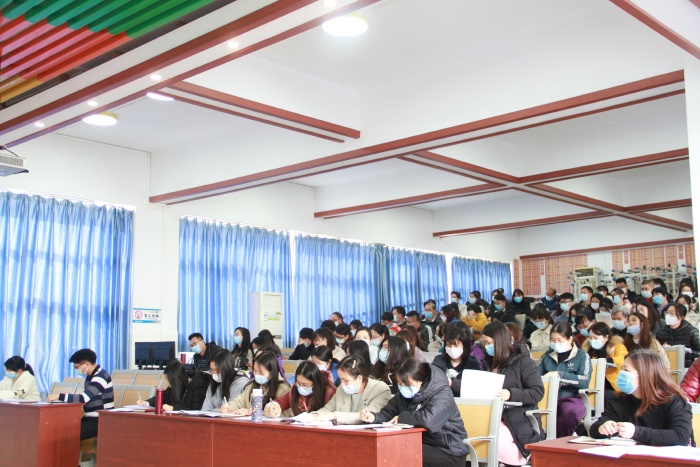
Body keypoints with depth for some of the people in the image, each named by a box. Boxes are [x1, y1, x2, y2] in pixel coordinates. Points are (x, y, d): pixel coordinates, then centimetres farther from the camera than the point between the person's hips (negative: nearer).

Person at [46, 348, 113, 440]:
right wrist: (62, 398, 1)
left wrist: (59, 396, -20)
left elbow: (83, 398, -25)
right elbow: (85, 399, 14)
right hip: (91, 419, 9)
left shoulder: (100, 377, -18)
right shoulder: (90, 377, 12)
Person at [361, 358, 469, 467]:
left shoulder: (442, 394, -18)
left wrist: (402, 417, -19)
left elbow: (429, 419, -35)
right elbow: (387, 414, 7)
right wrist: (373, 417, -16)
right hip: (423, 445, 7)